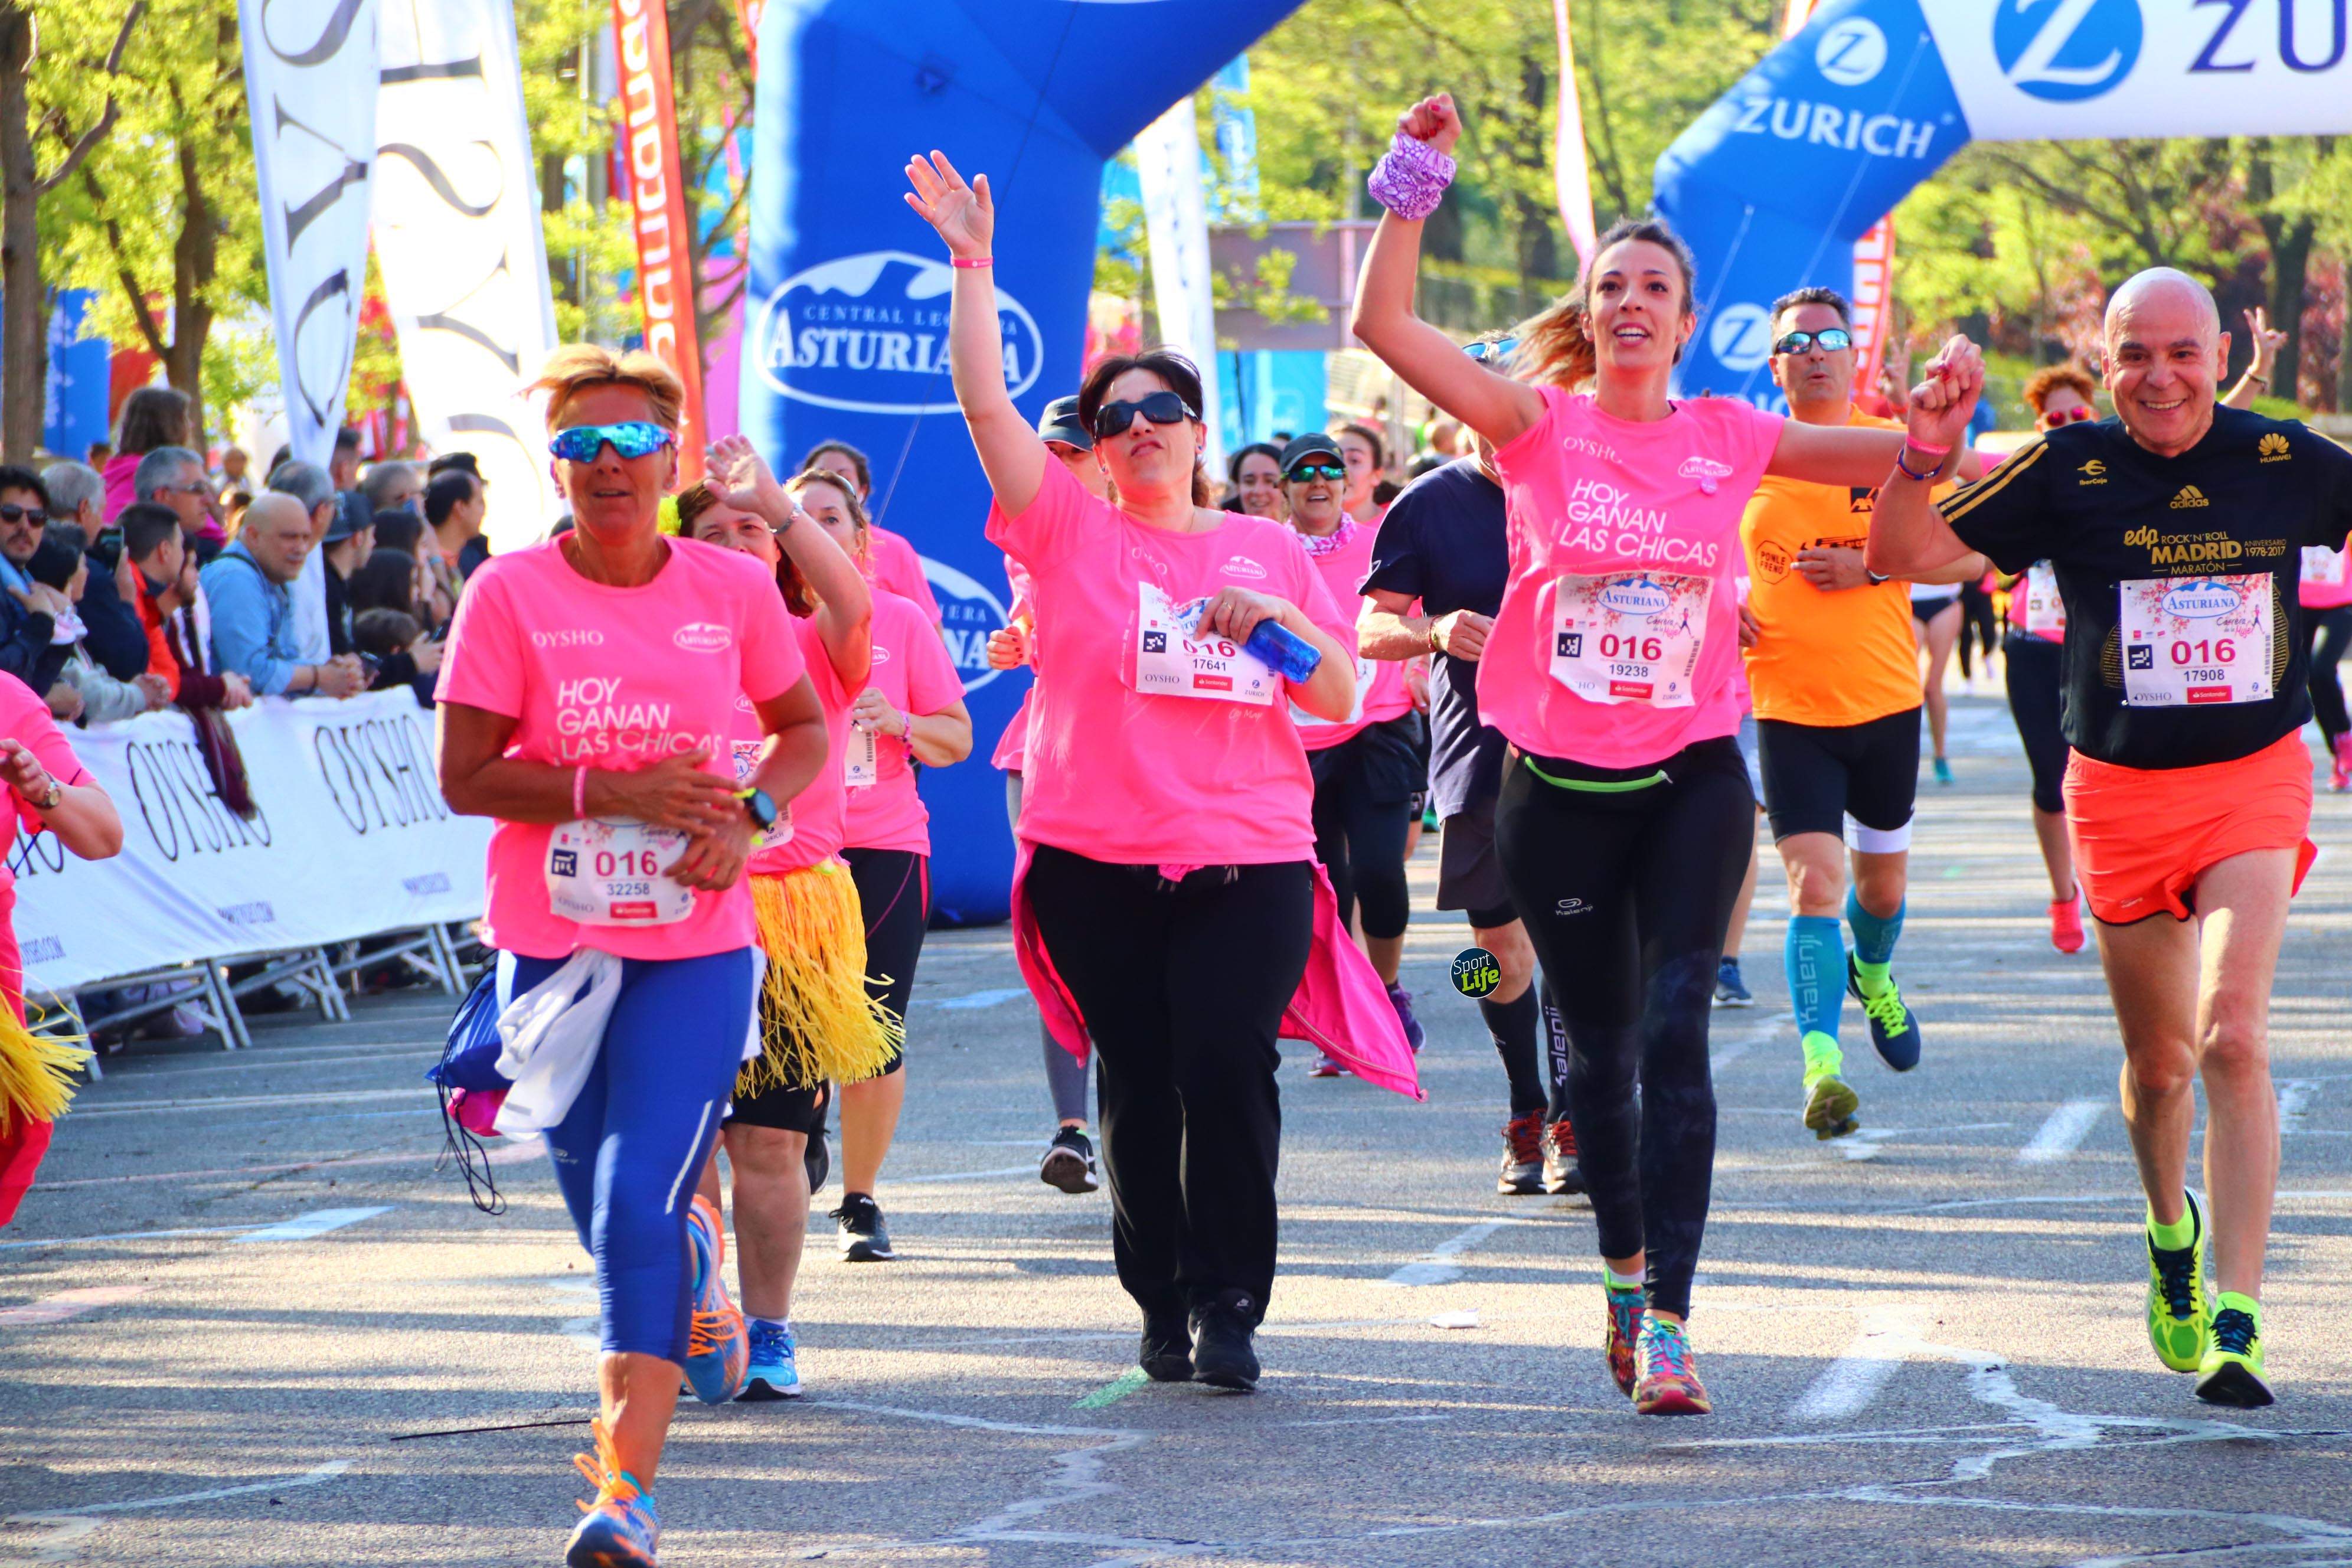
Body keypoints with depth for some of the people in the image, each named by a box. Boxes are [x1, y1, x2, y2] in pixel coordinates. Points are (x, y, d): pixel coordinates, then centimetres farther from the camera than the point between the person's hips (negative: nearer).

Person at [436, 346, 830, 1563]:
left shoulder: (734, 588, -1)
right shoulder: (511, 593, -6)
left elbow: (803, 729, 13)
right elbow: (465, 776, -8)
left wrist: (748, 814, -6)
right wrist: (618, 792, -18)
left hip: (694, 947, -1)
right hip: (550, 943, 1)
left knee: (638, 1212, -15)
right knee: (607, 1217, 14)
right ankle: (695, 1275, 50)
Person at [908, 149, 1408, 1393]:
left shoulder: (1267, 550, 14)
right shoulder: (1067, 533, 8)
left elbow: (1340, 701, 12)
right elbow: (984, 403, -4)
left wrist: (1282, 621, -6)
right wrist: (971, 266, -11)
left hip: (1247, 857, 0)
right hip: (1096, 860, 0)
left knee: (1228, 1069, -10)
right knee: (1139, 1085, 2)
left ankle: (1228, 1302, -2)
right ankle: (1162, 1302, 13)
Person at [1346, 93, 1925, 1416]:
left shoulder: (1728, 438, 5)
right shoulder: (1543, 426, -1)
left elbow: (1898, 459, 14)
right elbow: (1385, 325, -11)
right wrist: (1419, 180, -15)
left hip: (1694, 778, 0)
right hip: (1560, 787, 0)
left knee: (1675, 1035, -13)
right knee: (1600, 1050, 10)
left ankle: (1667, 1319, -16)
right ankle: (1625, 1268, 32)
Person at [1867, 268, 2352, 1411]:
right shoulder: (2067, 471, -6)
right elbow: (1902, 554, -7)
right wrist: (1925, 451, -24)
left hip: (2256, 779, -1)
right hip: (2122, 789, 1)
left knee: (2232, 1038, -17)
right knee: (2159, 1061, 12)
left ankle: (2235, 1317, -17)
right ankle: (2170, 1230, 44)